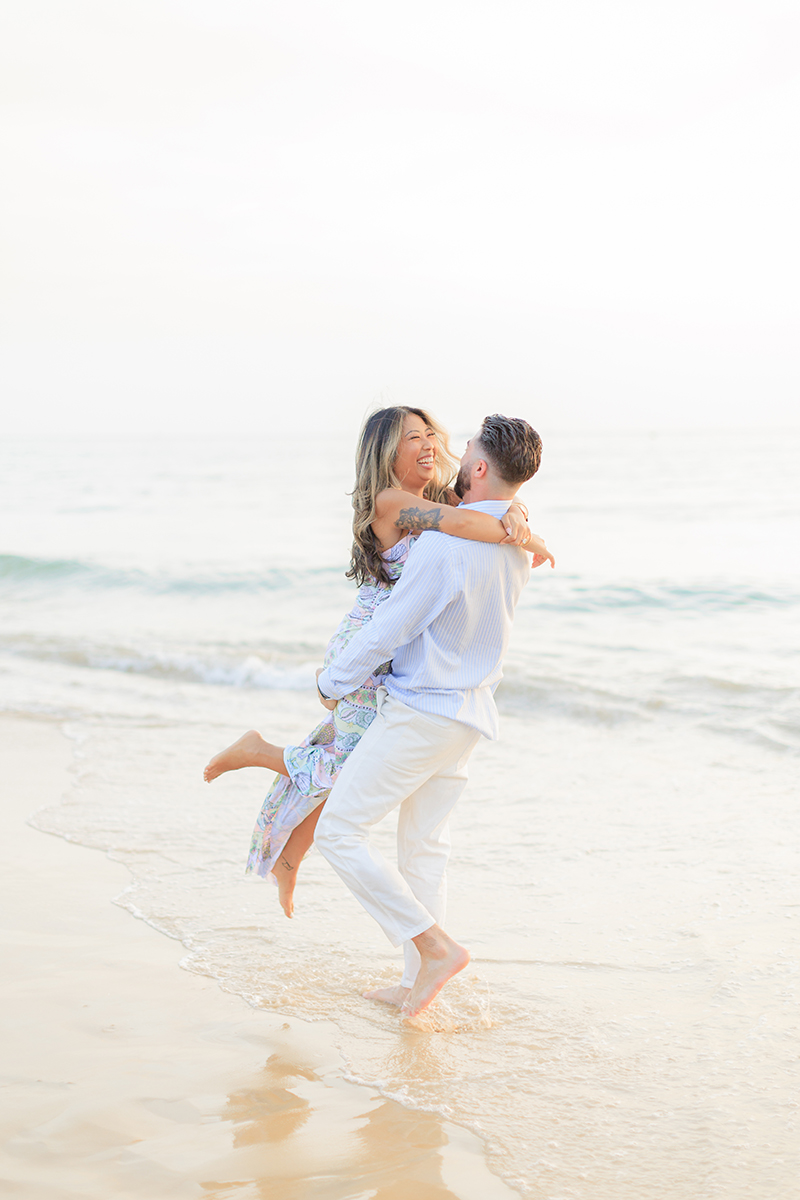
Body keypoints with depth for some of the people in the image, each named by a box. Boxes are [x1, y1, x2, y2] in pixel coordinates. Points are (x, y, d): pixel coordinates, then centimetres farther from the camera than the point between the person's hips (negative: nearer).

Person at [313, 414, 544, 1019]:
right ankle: (418, 982, 21)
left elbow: (387, 631, -19)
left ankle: (435, 946, -6)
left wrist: (332, 681, -2)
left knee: (340, 831, -2)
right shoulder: (518, 544, 2)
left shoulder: (445, 545, -25)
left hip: (421, 709, -9)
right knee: (424, 845, 15)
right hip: (472, 708, 9)